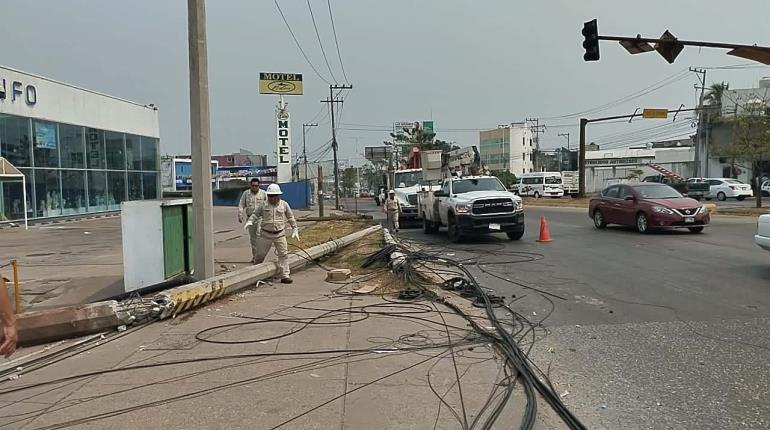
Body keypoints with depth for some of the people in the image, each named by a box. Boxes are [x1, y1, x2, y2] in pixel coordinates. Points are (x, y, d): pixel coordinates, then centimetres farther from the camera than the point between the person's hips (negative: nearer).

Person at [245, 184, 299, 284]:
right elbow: (255, 214, 1)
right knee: (260, 255, 9)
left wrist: (295, 229, 8)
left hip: (280, 235, 0)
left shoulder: (284, 205, 1)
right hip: (265, 234, 0)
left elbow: (291, 218, 9)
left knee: (283, 255, -2)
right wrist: (250, 222, -18)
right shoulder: (263, 205, -1)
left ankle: (285, 276, 4)